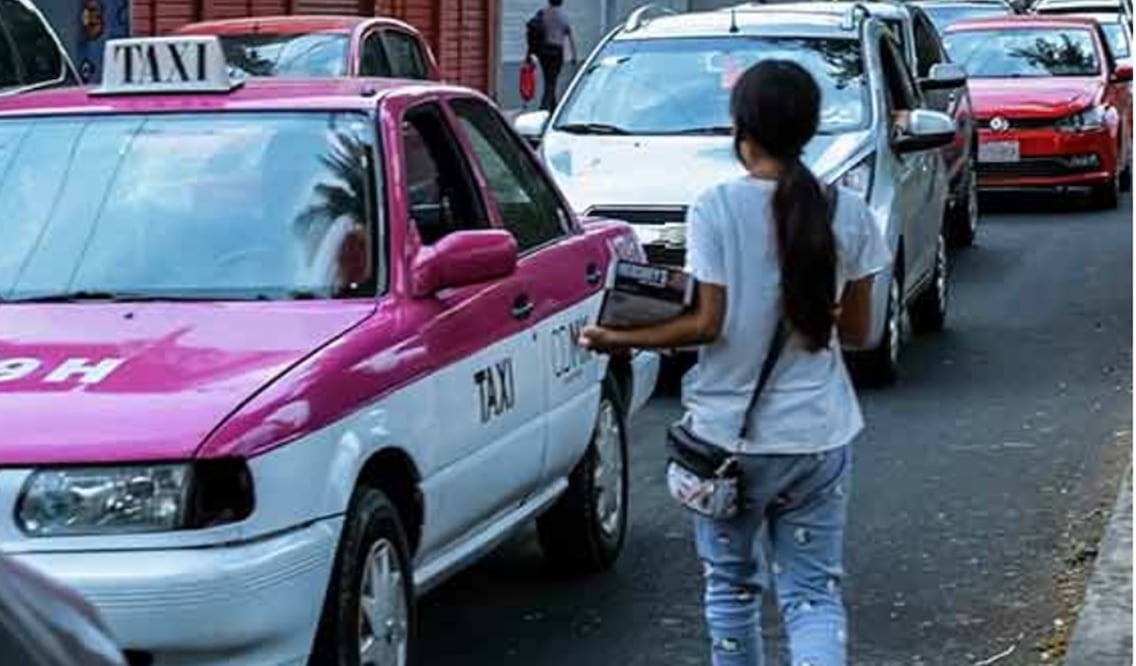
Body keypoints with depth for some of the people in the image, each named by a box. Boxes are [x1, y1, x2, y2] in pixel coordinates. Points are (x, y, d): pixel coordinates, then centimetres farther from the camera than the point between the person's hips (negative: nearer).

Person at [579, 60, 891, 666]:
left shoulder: (716, 209, -11)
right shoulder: (847, 213, -1)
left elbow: (709, 324, -14)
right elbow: (856, 329, 4)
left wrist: (620, 340, -3)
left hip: (729, 430, -2)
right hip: (819, 435, 2)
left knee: (731, 585, 16)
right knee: (815, 593, 6)